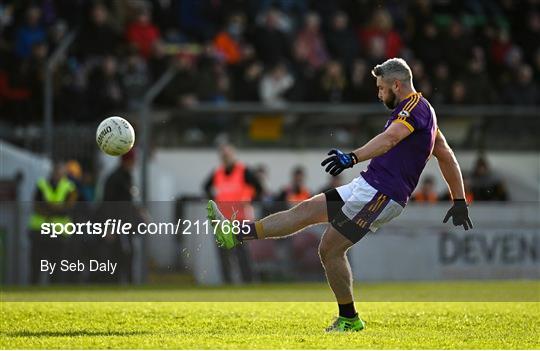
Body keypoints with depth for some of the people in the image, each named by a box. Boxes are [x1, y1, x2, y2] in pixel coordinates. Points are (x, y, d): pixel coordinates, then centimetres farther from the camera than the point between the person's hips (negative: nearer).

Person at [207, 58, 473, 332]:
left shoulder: (415, 106, -12)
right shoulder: (421, 110, 20)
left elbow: (390, 138, -32)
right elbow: (446, 156, 25)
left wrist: (352, 157, -46)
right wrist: (459, 201, 26)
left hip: (380, 193, -10)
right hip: (367, 186, 10)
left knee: (330, 248, -8)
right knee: (306, 210, 6)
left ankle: (349, 319, 3)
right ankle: (236, 234, 4)